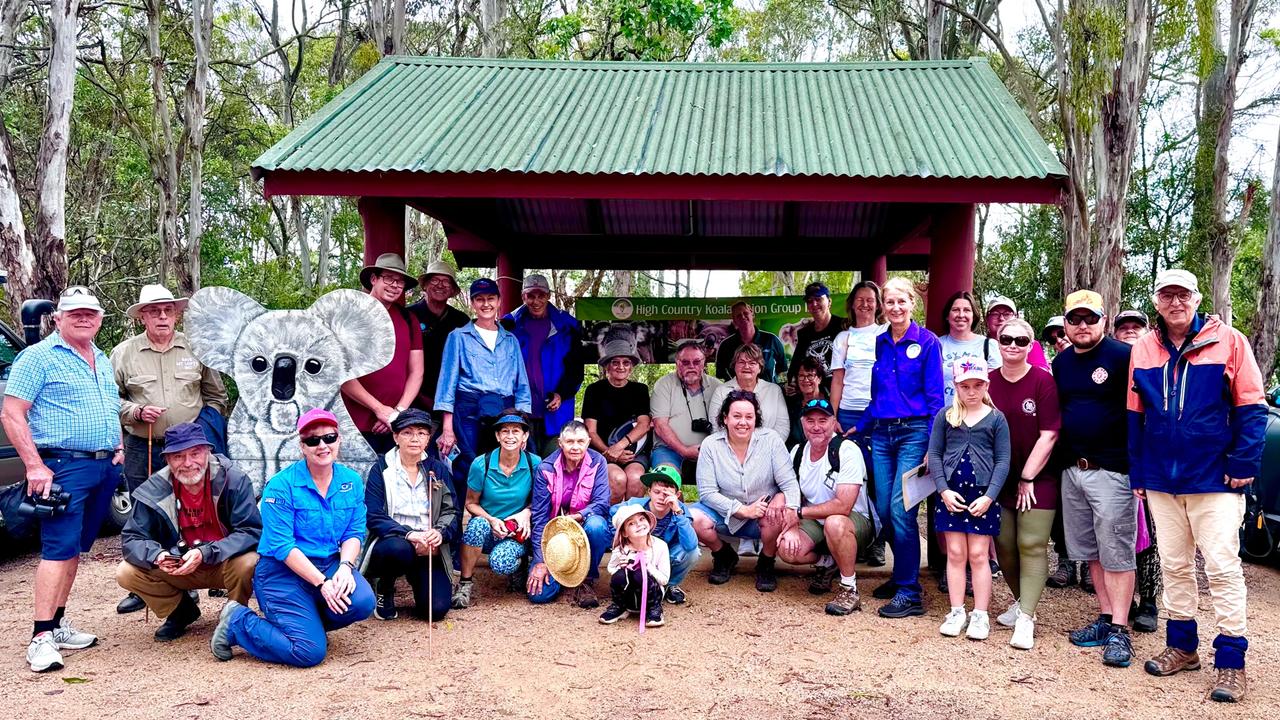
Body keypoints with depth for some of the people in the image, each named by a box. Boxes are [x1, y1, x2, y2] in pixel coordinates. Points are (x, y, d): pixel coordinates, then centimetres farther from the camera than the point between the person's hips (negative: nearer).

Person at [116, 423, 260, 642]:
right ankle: (181, 611, 10)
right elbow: (131, 538, -8)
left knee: (247, 563, -35)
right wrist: (156, 555, -30)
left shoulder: (233, 480, -19)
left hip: (225, 564, -3)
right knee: (126, 573, -16)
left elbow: (251, 531, -23)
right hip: (177, 569, 3)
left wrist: (205, 554, -34)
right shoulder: (154, 489, -10)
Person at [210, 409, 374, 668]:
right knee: (311, 651, -18)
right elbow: (282, 546, -16)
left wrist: (345, 566, -17)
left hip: (330, 565, 5)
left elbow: (355, 532, 4)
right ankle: (236, 622, 6)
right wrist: (321, 583, -21)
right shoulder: (281, 486, -12)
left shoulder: (352, 482, 4)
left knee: (362, 601, -26)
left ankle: (306, 622, 6)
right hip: (283, 571, -5)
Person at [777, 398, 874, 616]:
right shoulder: (797, 452, 1)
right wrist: (791, 527, -16)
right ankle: (827, 563, 11)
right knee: (787, 549, -23)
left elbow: (843, 506, -28)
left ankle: (850, 590, -20)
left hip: (856, 522, -6)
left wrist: (799, 512, -19)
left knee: (834, 523, -40)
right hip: (816, 524, 6)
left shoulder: (847, 450, -21)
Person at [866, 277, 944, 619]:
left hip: (914, 432, -5)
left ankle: (909, 592, -3)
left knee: (901, 509, -11)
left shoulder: (927, 342, -3)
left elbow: (935, 395, -5)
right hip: (881, 433, 5)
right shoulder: (877, 343, 11)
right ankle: (902, 574, 25)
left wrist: (933, 445, -11)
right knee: (883, 509, 5)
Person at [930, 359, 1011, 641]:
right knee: (955, 554, 6)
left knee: (978, 555, 2)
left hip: (982, 495, -1)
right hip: (951, 494, 1)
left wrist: (989, 496, -11)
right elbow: (934, 455, 2)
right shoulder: (945, 416, 4)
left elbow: (1003, 460, -1)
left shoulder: (996, 418, 1)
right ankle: (957, 612, 15)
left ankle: (980, 616, 11)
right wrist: (944, 490, -8)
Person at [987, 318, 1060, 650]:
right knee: (1004, 545, 8)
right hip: (999, 479, 4)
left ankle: (1025, 618, 0)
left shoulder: (1044, 381, -10)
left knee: (1032, 546, -4)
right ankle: (1020, 602, 28)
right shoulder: (988, 382, 0)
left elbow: (1048, 436, -12)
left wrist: (1027, 478, -11)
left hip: (1036, 480, -4)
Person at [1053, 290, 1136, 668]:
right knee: (1090, 551, 13)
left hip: (1112, 470, -7)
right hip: (1072, 469, 7)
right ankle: (1105, 618, 23)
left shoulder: (1123, 356, -8)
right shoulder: (1061, 362, 13)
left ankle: (1119, 630, 3)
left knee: (1116, 552, -3)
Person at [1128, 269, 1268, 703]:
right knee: (1174, 565, 13)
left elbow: (1251, 407, -5)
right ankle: (1181, 646, 25)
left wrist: (1244, 464, -12)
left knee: (1222, 568, -1)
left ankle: (1231, 662, 7)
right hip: (1162, 479, 4)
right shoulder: (1143, 350, 4)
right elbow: (1134, 416, 8)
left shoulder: (1228, 341, -5)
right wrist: (1137, 473, 6)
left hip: (1215, 477, -4)